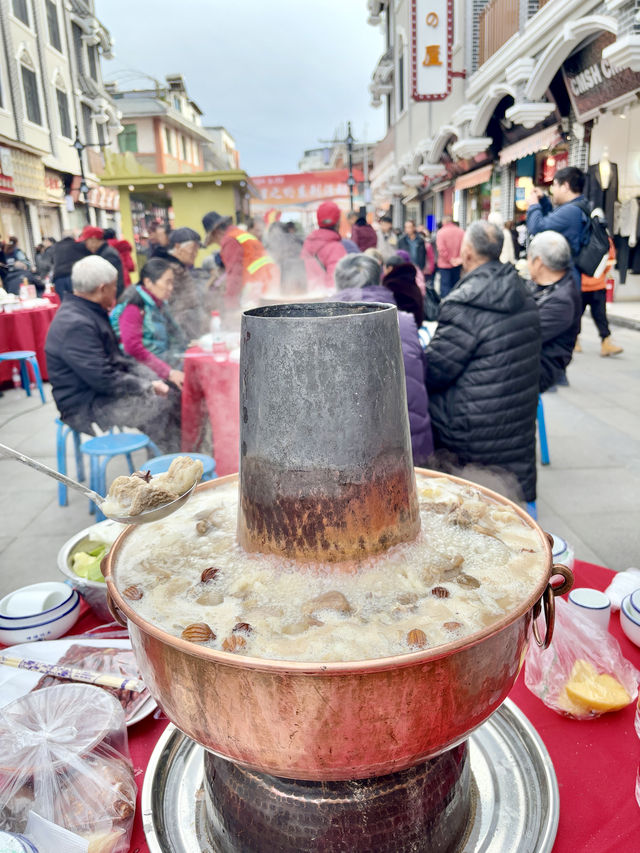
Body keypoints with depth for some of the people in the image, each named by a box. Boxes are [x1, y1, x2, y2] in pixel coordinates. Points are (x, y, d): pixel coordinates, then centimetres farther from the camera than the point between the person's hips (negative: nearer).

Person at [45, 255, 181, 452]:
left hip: (102, 389, 10)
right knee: (162, 406, -22)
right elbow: (104, 380, -26)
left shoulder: (90, 312, 10)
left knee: (172, 396, 0)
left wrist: (153, 379, 4)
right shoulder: (75, 325, -23)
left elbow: (116, 357, 17)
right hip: (86, 407, -10)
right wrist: (148, 387, -16)